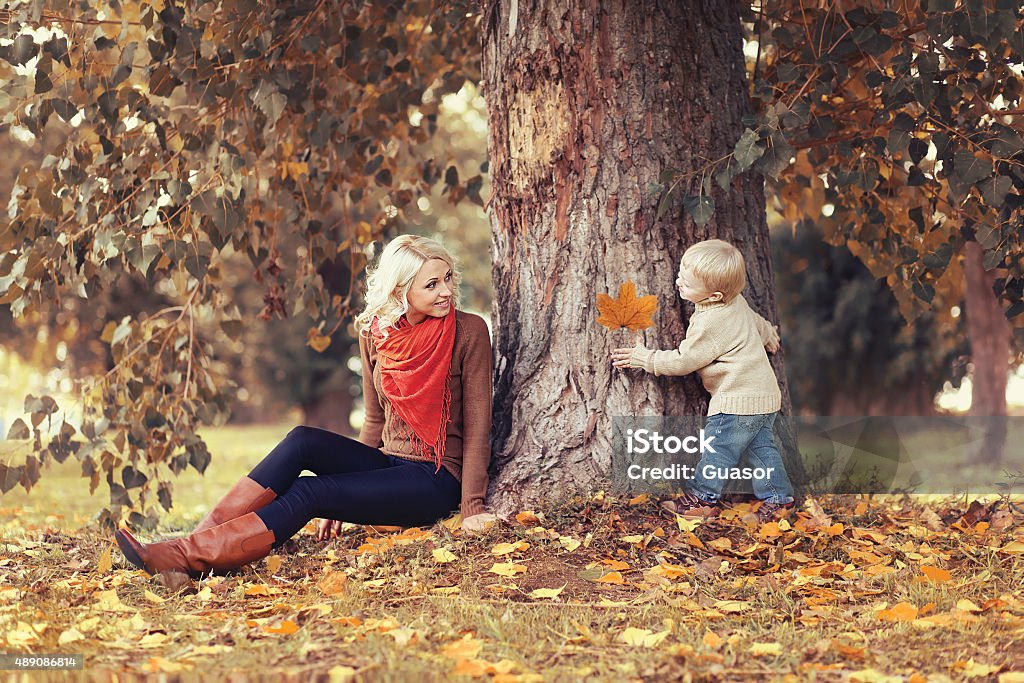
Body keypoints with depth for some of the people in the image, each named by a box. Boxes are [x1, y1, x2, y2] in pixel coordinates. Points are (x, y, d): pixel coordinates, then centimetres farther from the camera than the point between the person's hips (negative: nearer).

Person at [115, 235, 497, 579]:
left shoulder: (469, 331, -9)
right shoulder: (375, 332, 4)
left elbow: (477, 424, -8)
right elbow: (375, 420, 12)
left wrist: (472, 508, -13)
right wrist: (346, 497, 7)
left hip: (436, 481, -5)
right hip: (388, 463, 5)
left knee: (310, 492, -26)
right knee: (303, 440, -23)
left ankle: (190, 557, -34)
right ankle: (202, 536, -28)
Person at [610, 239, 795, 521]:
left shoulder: (710, 324, -24)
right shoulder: (736, 302, 4)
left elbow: (683, 361, -15)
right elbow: (759, 324, 24)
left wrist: (644, 359, -5)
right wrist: (769, 336, 47)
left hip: (738, 402, -10)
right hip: (765, 395, 10)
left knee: (718, 447, 2)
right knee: (761, 447, 16)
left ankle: (702, 497, 12)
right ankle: (777, 498, 21)